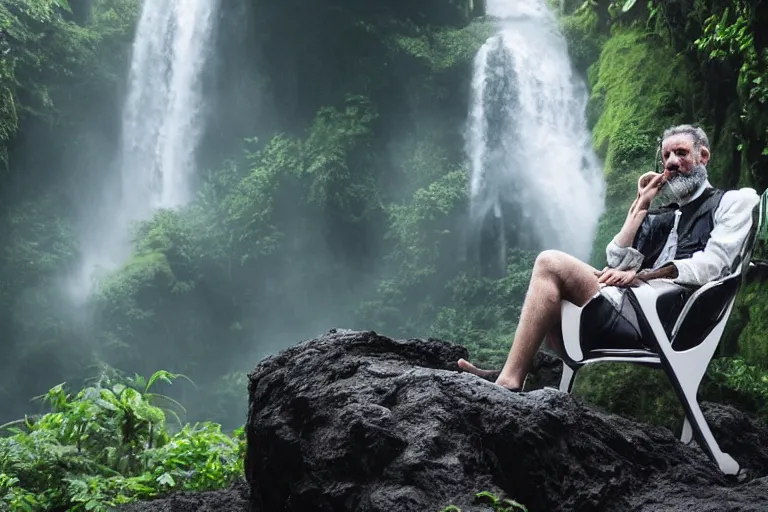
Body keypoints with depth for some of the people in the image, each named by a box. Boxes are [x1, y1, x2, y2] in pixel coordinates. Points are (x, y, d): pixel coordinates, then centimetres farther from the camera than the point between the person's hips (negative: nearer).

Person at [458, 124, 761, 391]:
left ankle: (509, 381, -21)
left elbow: (712, 265, -8)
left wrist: (641, 275, -17)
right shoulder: (659, 217, 28)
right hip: (634, 304, 8)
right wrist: (640, 206, 14)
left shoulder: (735, 201, 10)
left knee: (551, 264, -16)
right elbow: (617, 264, 14)